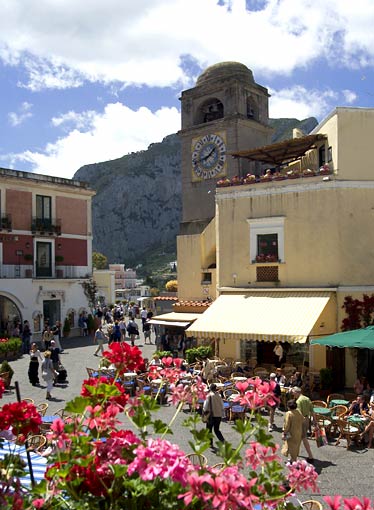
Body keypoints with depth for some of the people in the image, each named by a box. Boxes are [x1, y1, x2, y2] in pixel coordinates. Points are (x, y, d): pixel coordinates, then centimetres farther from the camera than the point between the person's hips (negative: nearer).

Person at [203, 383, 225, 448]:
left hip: (211, 415, -4)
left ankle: (210, 443, 14)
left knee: (209, 429, 12)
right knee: (216, 429, 16)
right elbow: (222, 406, 7)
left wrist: (204, 411, 9)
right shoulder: (219, 396, 3)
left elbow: (206, 406, -9)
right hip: (219, 415, 4)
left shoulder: (209, 396, -10)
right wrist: (221, 414, 16)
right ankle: (223, 440, 0)